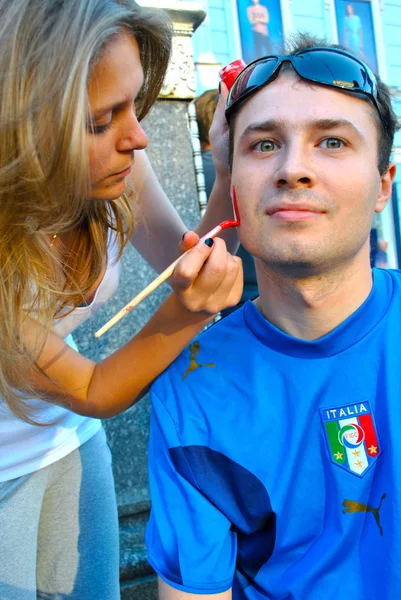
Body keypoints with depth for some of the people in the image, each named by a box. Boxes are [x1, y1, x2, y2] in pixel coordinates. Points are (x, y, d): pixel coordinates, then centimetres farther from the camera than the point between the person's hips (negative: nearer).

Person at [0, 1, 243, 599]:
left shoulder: (116, 165, -21)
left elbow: (183, 264, -6)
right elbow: (91, 393, -23)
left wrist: (231, 174, -23)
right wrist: (186, 313, -38)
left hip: (70, 439, 5)